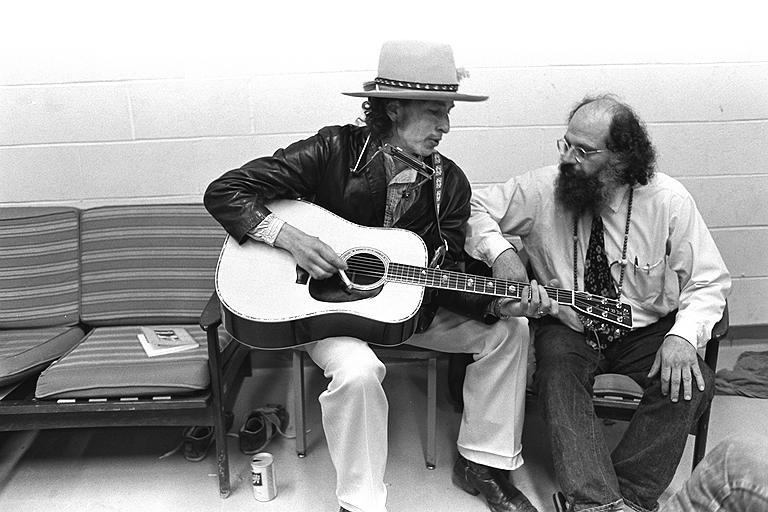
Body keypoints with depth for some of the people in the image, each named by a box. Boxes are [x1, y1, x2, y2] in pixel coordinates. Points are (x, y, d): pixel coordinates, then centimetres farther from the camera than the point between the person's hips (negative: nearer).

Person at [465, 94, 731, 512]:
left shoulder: (668, 200, -11)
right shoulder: (541, 189, -10)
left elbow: (708, 282, -5)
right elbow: (474, 208, -1)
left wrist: (683, 336, -24)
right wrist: (499, 253, -22)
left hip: (646, 330, 1)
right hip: (566, 326, 0)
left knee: (693, 383, -26)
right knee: (557, 367, -33)